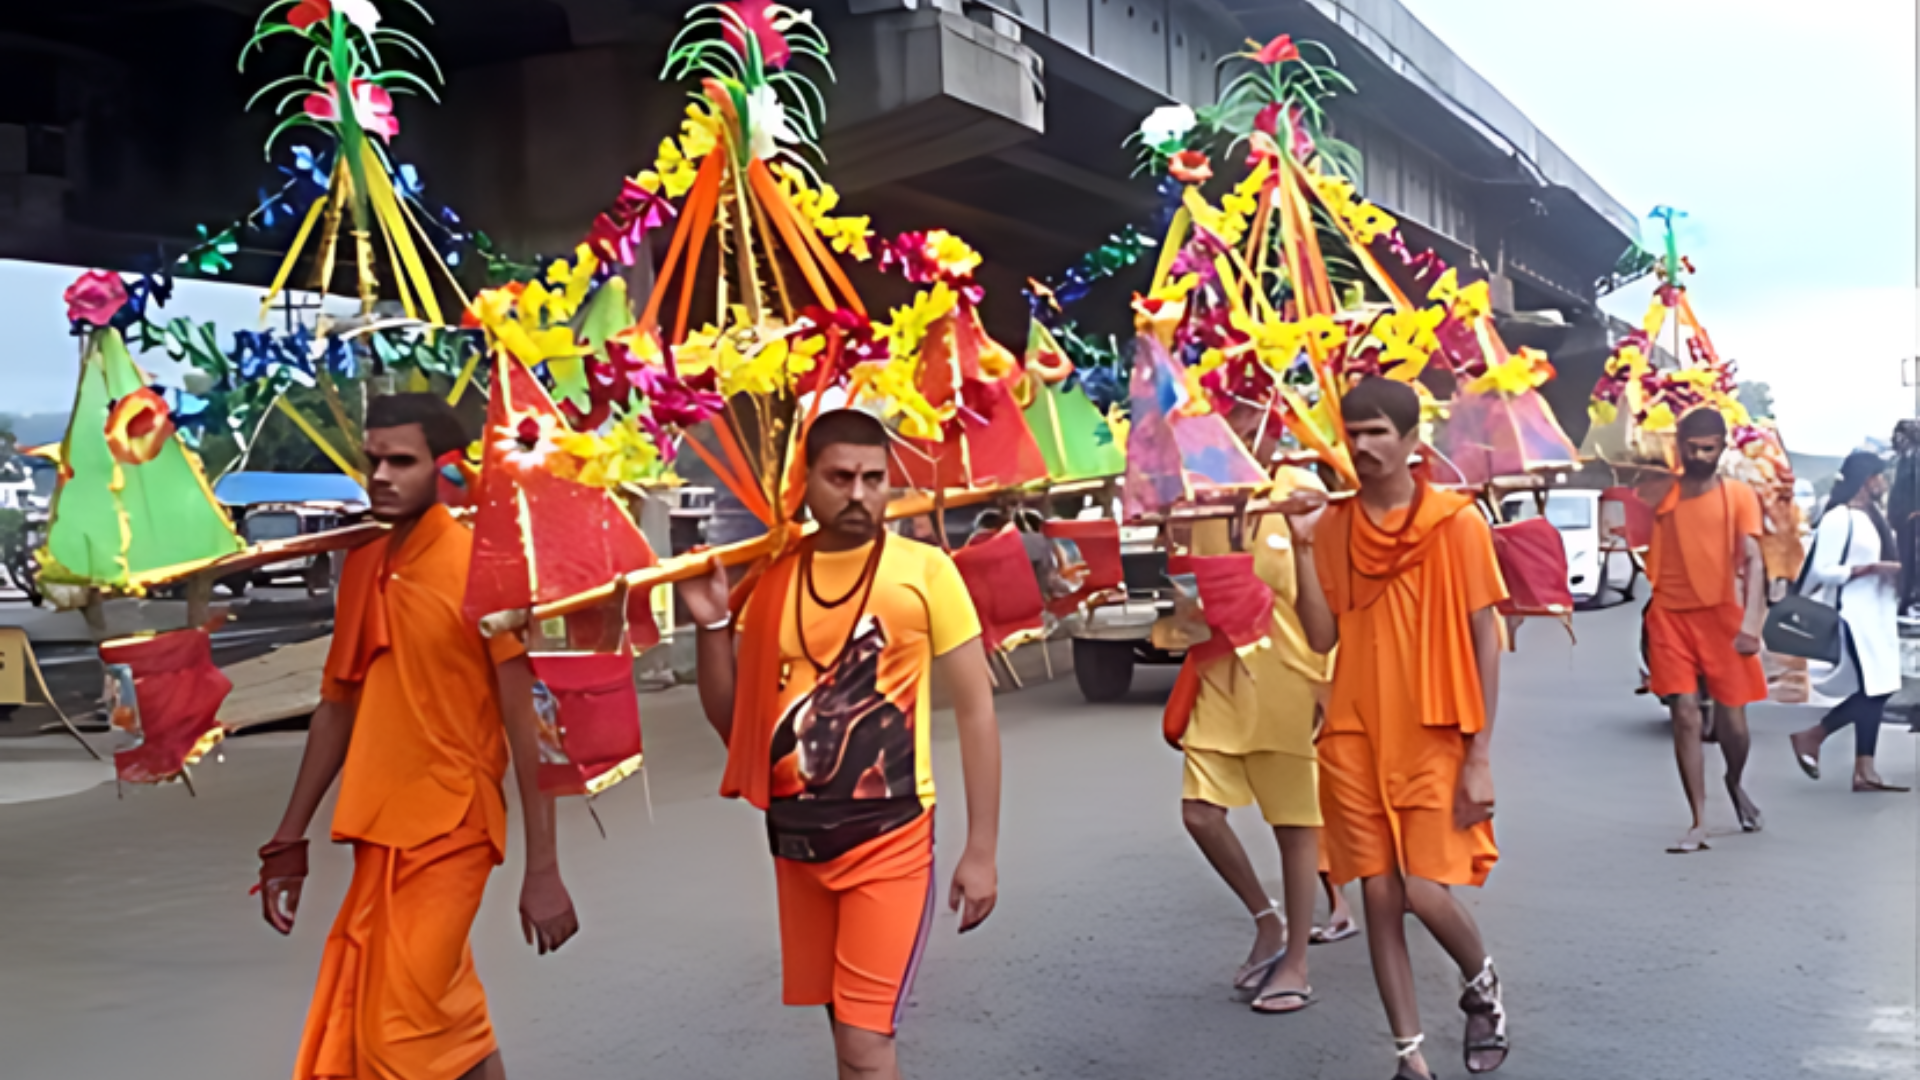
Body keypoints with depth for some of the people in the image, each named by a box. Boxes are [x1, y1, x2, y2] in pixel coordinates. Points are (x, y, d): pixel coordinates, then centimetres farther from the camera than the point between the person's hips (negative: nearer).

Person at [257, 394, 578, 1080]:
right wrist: (289, 841, 16)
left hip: (448, 832, -6)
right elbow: (336, 708, 15)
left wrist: (543, 869, -16)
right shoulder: (361, 568, 8)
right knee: (447, 1019, 14)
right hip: (378, 833, 6)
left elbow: (525, 722, -14)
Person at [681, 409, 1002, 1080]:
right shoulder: (770, 578, 3)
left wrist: (981, 851, -6)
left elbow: (976, 711, -5)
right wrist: (712, 626, -8)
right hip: (796, 840, 5)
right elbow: (733, 723, 8)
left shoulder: (924, 570, -9)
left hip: (890, 838, -4)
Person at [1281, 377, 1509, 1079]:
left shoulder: (1455, 522, -5)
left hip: (1434, 737, -3)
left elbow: (1485, 640, -5)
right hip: (1356, 737, 3)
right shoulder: (1333, 524, 4)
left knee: (1425, 892, -7)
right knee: (1380, 897, 5)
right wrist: (1303, 546, -12)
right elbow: (1321, 636, -1)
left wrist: (1481, 755, -8)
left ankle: (1483, 986, 27)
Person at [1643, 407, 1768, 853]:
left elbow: (1753, 562, -6)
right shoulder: (1662, 494, 7)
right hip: (1670, 616, 1)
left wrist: (1751, 623, -16)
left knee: (1731, 719, 5)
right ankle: (1699, 823, -1)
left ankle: (1735, 784, 39)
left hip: (1721, 615, -1)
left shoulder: (1738, 495, 2)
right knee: (1686, 716, -7)